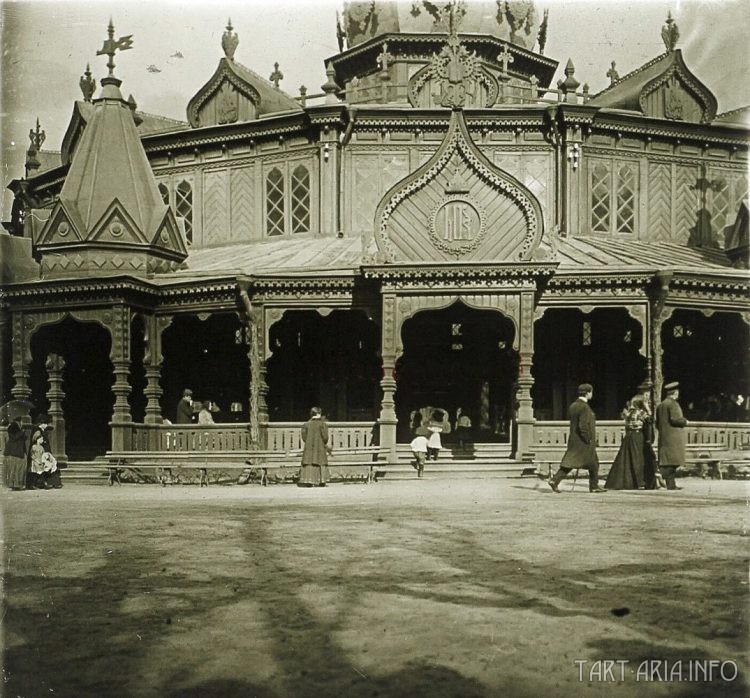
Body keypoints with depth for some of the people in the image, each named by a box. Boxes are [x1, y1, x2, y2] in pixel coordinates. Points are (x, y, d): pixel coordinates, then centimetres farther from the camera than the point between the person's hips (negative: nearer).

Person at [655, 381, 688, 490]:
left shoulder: (660, 405, 15)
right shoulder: (673, 404, -10)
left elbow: (657, 423, 16)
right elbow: (675, 419, -19)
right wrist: (685, 421, -2)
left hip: (663, 437, 8)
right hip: (673, 438, -8)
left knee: (666, 462, 6)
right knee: (672, 461, -8)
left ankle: (670, 484, 8)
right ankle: (671, 484, -10)